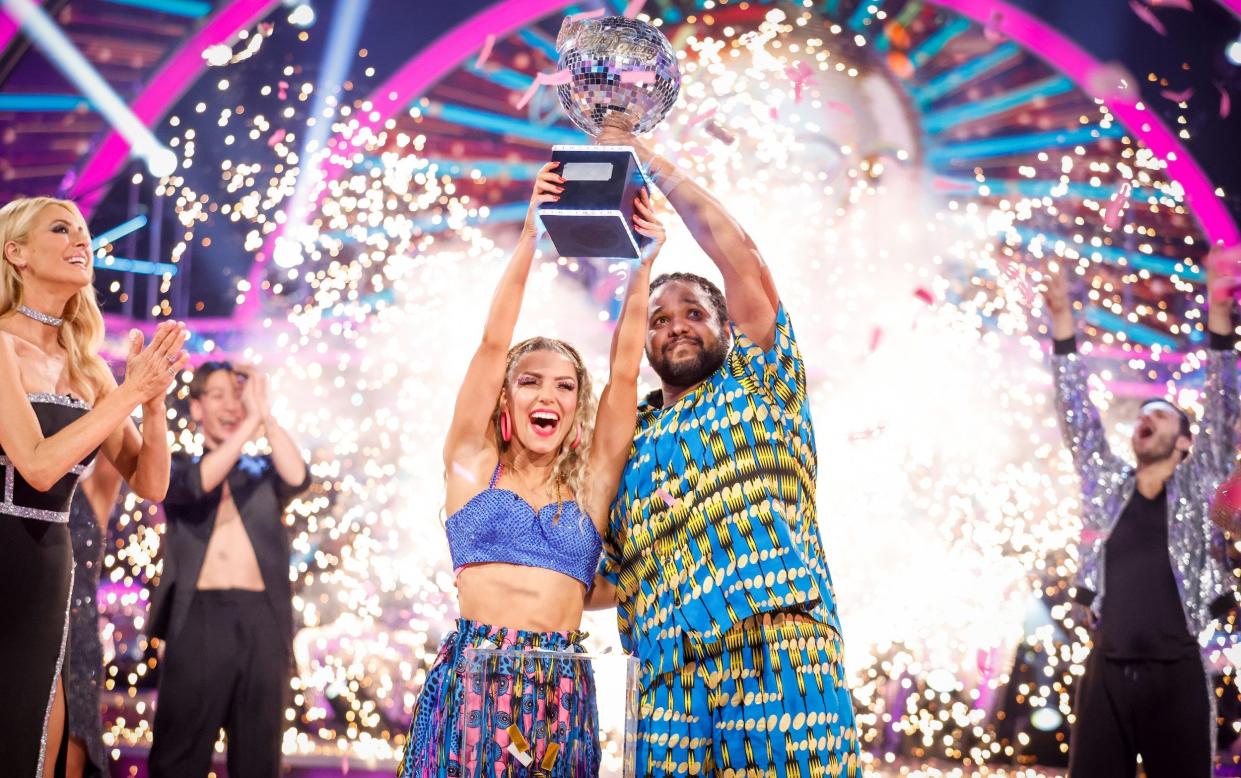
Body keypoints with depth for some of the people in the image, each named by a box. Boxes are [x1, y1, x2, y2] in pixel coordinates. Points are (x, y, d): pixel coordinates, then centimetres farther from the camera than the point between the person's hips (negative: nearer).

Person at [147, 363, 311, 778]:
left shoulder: (263, 471, 17)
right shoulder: (179, 466, 13)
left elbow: (298, 478, -4)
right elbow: (198, 483, -9)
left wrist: (264, 414, -8)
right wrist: (249, 425, -11)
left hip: (261, 618, 2)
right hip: (199, 616, -2)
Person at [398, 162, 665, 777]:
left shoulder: (590, 485, 12)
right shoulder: (473, 466, 9)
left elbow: (624, 371, 7)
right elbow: (493, 343, 3)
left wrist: (642, 266, 4)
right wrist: (529, 238, -2)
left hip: (561, 695, 2)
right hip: (473, 678, -2)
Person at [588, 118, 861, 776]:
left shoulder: (755, 383, 15)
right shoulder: (630, 440, 24)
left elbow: (735, 248, 7)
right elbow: (616, 579, 25)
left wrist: (649, 160, 12)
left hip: (777, 645, -3)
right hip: (671, 675, 4)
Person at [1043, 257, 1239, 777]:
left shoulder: (1198, 486, 9)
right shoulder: (1107, 483, 14)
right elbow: (1077, 414, 11)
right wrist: (1062, 324, 4)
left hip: (1176, 673, -2)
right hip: (1105, 671, 2)